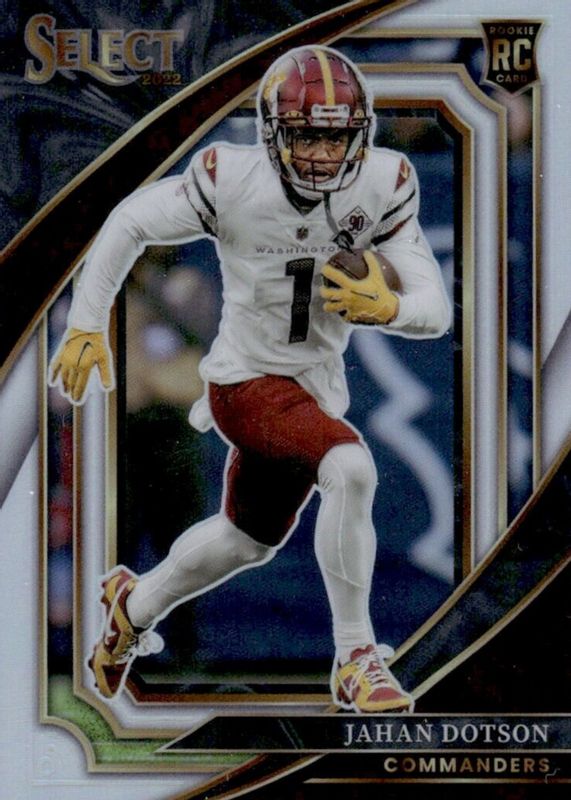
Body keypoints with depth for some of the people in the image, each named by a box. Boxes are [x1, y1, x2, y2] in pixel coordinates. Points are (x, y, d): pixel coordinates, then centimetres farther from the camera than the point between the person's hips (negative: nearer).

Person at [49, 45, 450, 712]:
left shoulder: (382, 187, -13)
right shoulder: (232, 182, -20)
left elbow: (435, 311, -14)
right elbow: (130, 222, -4)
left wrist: (387, 307, -36)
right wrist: (87, 327, -5)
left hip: (318, 389, 6)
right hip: (246, 380, -6)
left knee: (248, 540, 25)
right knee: (351, 470, -30)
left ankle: (135, 607, 52)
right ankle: (355, 660, -18)